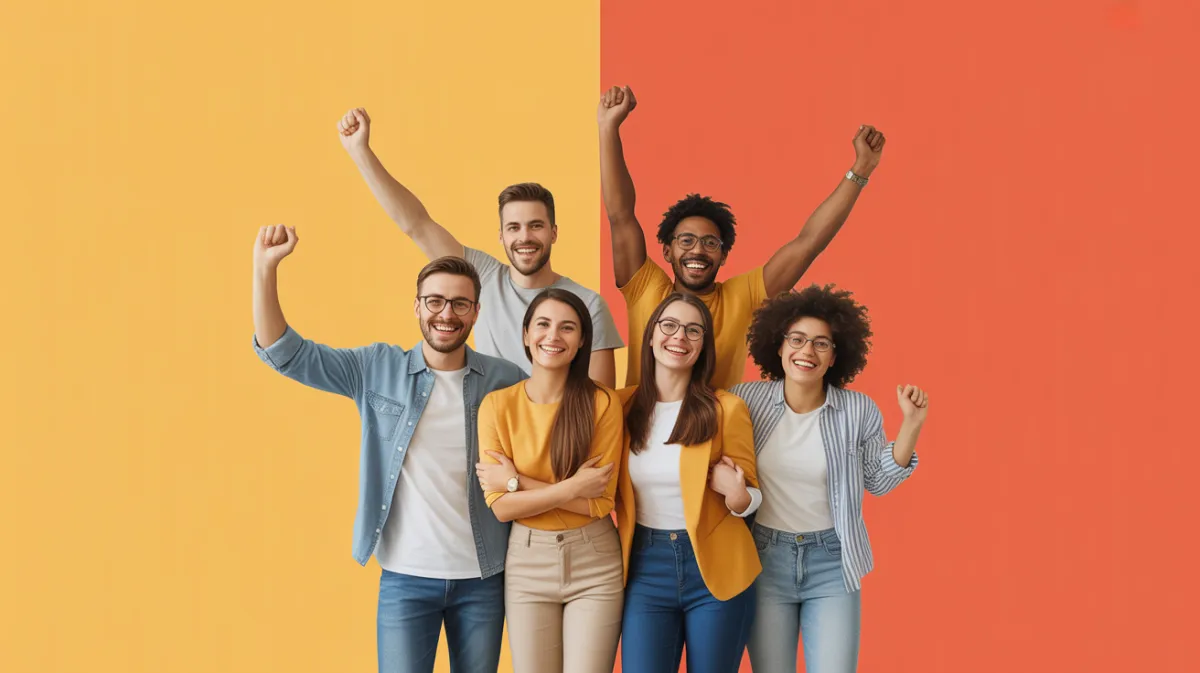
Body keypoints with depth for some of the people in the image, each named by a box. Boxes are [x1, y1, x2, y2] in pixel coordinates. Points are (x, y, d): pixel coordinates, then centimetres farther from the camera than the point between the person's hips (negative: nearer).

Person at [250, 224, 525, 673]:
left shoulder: (507, 381, -3)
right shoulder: (378, 370, -1)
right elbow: (285, 352, -4)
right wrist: (265, 268, -16)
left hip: (483, 580, 1)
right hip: (406, 579, 0)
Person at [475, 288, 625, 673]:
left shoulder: (602, 403, -7)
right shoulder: (497, 405, -4)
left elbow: (599, 503, -10)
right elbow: (500, 507, -8)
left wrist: (519, 482, -13)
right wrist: (570, 488, -18)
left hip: (594, 563, -1)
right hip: (527, 562, 1)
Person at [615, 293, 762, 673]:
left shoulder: (726, 408, -6)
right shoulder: (624, 406, 3)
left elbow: (749, 498, 0)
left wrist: (736, 494, -21)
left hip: (715, 568, -2)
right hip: (645, 567, 2)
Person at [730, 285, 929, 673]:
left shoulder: (859, 411, -7)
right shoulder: (746, 400, -7)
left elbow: (878, 482, 5)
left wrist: (911, 423, -6)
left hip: (832, 563, 0)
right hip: (764, 557, 1)